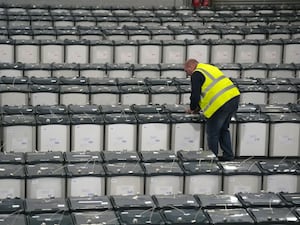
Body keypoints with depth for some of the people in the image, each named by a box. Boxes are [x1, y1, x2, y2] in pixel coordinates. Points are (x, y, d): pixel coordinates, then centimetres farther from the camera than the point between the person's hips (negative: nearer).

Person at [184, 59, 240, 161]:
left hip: (222, 103, -9)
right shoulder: (208, 68, 25)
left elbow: (195, 95, -7)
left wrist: (192, 108, 12)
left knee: (212, 133, 4)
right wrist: (199, 107, 31)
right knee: (224, 129, 23)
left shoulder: (196, 74, -4)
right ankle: (228, 156, 27)